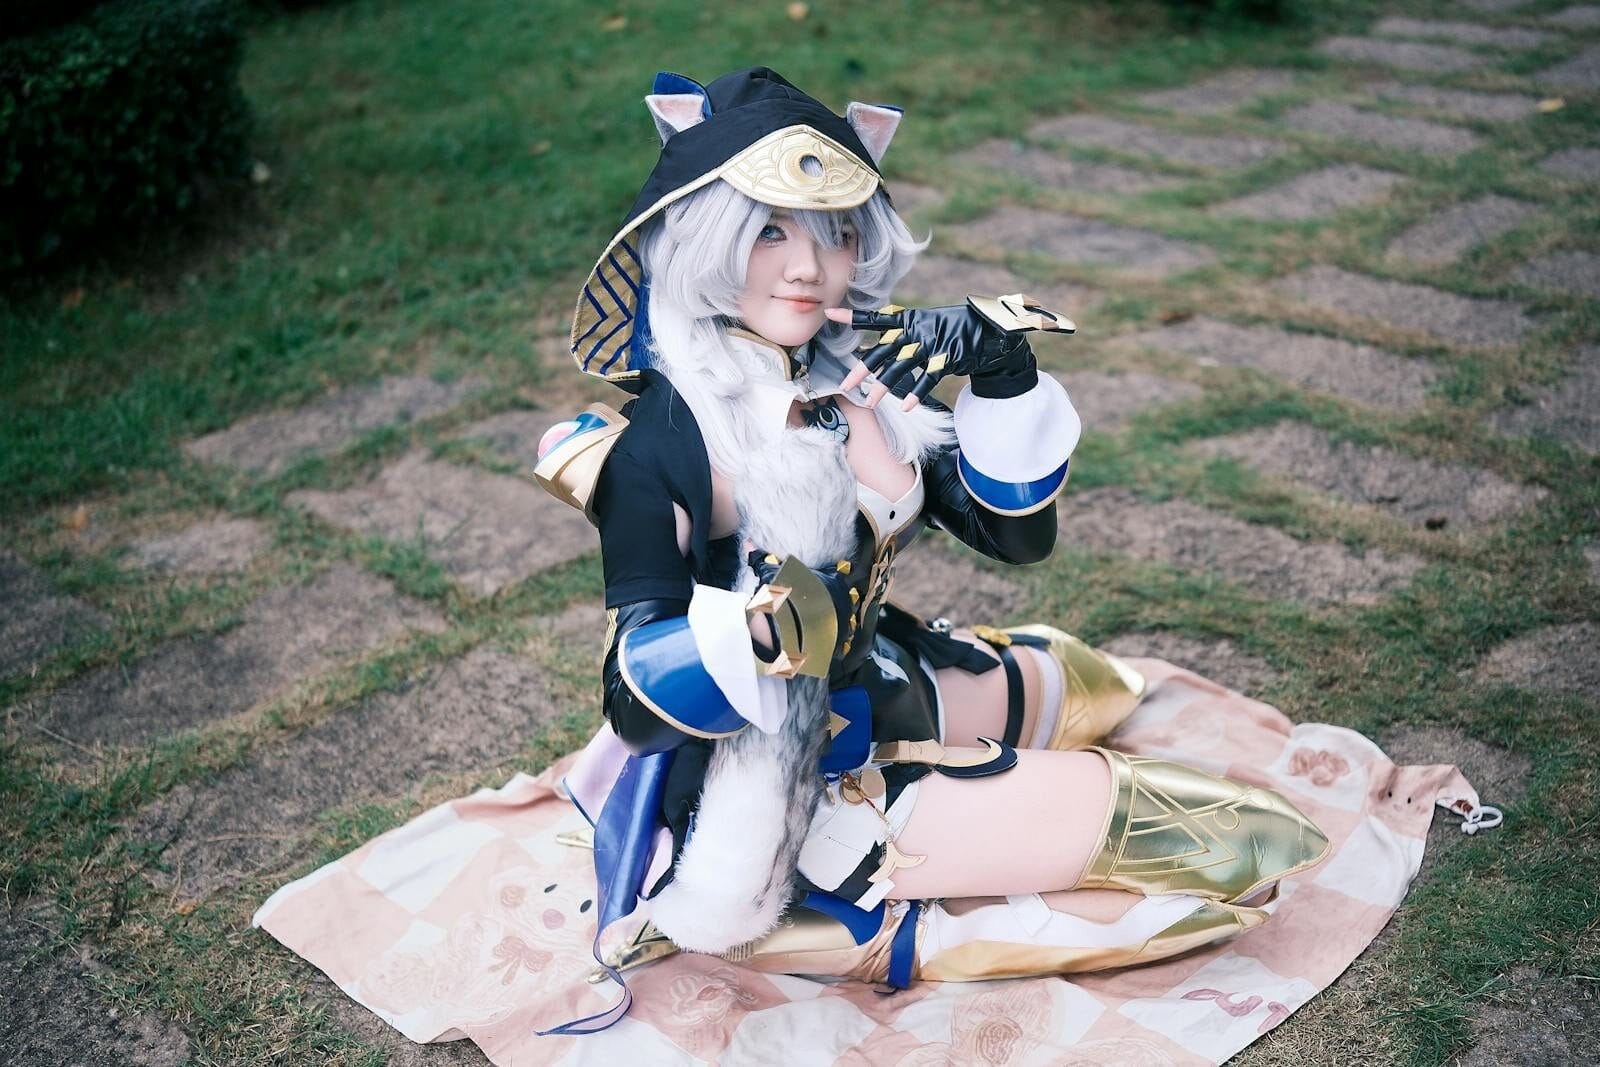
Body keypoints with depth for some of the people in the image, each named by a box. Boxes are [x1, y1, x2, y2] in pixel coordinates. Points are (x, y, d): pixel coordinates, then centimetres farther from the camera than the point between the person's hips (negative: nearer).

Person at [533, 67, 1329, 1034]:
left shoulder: (861, 379, -2)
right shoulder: (657, 438, -21)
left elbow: (1017, 533, 1)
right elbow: (638, 702, -23)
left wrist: (1001, 370, -13)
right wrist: (766, 629, -42)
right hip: (773, 788, -8)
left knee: (1089, 683, 35)